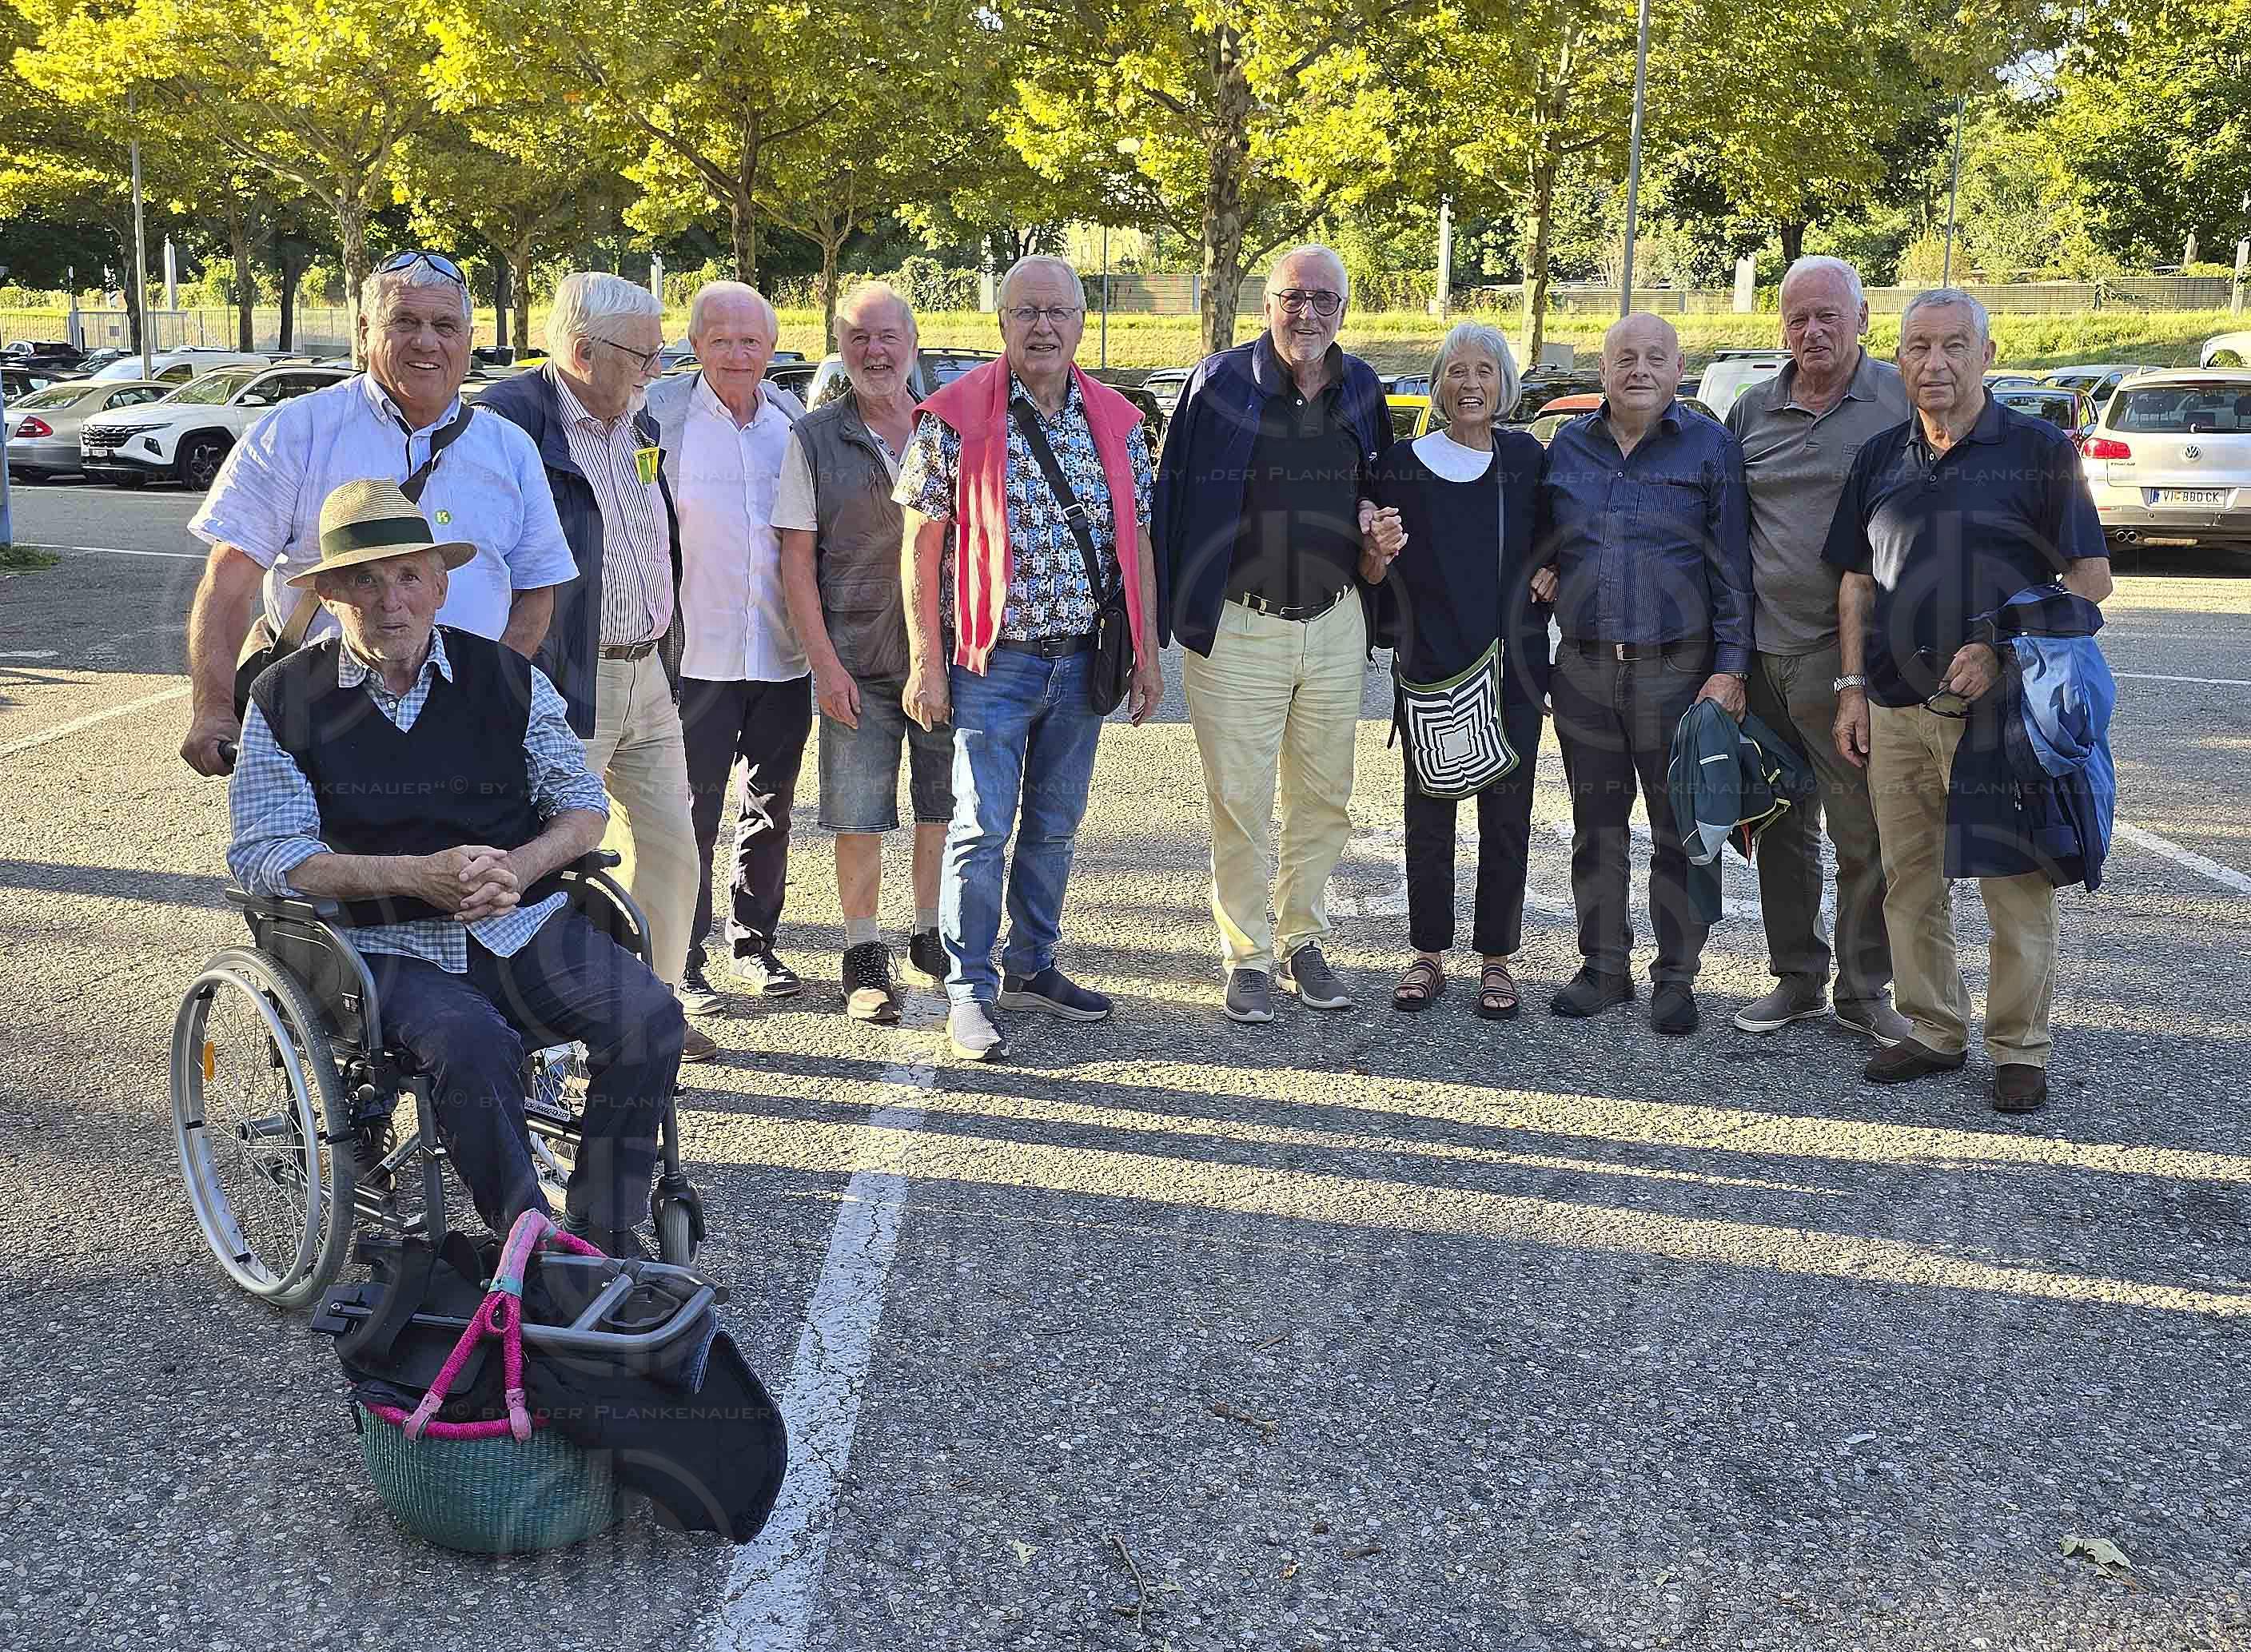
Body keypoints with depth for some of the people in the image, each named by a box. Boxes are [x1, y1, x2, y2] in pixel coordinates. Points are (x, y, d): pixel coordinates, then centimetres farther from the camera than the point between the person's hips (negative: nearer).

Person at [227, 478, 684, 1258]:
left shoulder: (506, 676, 10)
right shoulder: (286, 698, 4)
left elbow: (584, 804, 13)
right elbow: (264, 855, -4)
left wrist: (517, 869, -10)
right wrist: (418, 875, -16)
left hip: (524, 922, 3)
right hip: (386, 945, -3)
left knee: (648, 1017, -22)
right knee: (471, 1041, -35)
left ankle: (604, 1239, -9)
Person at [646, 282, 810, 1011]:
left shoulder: (794, 419, 8)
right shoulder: (660, 414, -5)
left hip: (782, 653, 4)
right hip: (698, 652, -4)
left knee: (771, 807, 14)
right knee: (692, 813, 0)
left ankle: (754, 942, 28)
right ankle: (680, 963, 9)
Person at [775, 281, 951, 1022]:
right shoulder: (813, 439, 0)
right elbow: (797, 559, -1)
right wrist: (825, 663, -8)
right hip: (858, 661, -2)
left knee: (945, 806, 9)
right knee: (859, 817, 1)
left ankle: (931, 935, 27)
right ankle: (865, 957, 15)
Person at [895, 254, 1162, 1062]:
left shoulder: (1118, 422, 6)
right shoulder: (955, 418, -8)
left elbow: (1136, 540, 10)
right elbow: (920, 542, -8)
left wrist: (1146, 652, 8)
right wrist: (925, 660, -11)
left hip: (1082, 661, 5)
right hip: (993, 661, -5)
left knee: (1054, 824, 15)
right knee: (982, 828, -3)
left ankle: (1031, 965, 29)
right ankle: (968, 992, 7)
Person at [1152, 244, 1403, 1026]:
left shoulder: (1360, 389, 7)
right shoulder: (1222, 381, -6)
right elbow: (1177, 498, -3)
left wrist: (1373, 519, 0)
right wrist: (1174, 613, -7)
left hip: (1335, 625, 4)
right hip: (1237, 629, -4)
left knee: (1323, 797, 11)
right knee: (1240, 803, 1)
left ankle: (1303, 939, 25)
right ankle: (1247, 955, 13)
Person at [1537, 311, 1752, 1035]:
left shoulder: (1711, 449, 0)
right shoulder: (1567, 447, 10)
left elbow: (1732, 569, -3)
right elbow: (1543, 551, 19)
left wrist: (1730, 668, -8)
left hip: (1677, 670, -3)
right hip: (1584, 669, 3)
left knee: (1680, 831, 2)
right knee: (1596, 826, 10)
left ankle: (1676, 976, 12)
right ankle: (1604, 967, 21)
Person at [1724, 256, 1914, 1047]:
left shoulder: (1901, 401, 0)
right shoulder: (1753, 409, 11)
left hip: (1851, 653, -4)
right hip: (1763, 648, 4)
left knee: (1866, 829, -1)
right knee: (1783, 825, 12)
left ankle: (1864, 990, 12)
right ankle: (1797, 979, 24)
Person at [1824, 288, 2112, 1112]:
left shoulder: (2039, 449, -2)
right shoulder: (1880, 459, 11)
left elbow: (2092, 577, -3)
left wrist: (2001, 651, -14)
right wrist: (1854, 688, 8)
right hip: (1897, 710, 4)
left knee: (2017, 888, 0)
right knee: (1910, 883, 9)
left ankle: (2020, 1050, 11)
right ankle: (1934, 1031, 22)